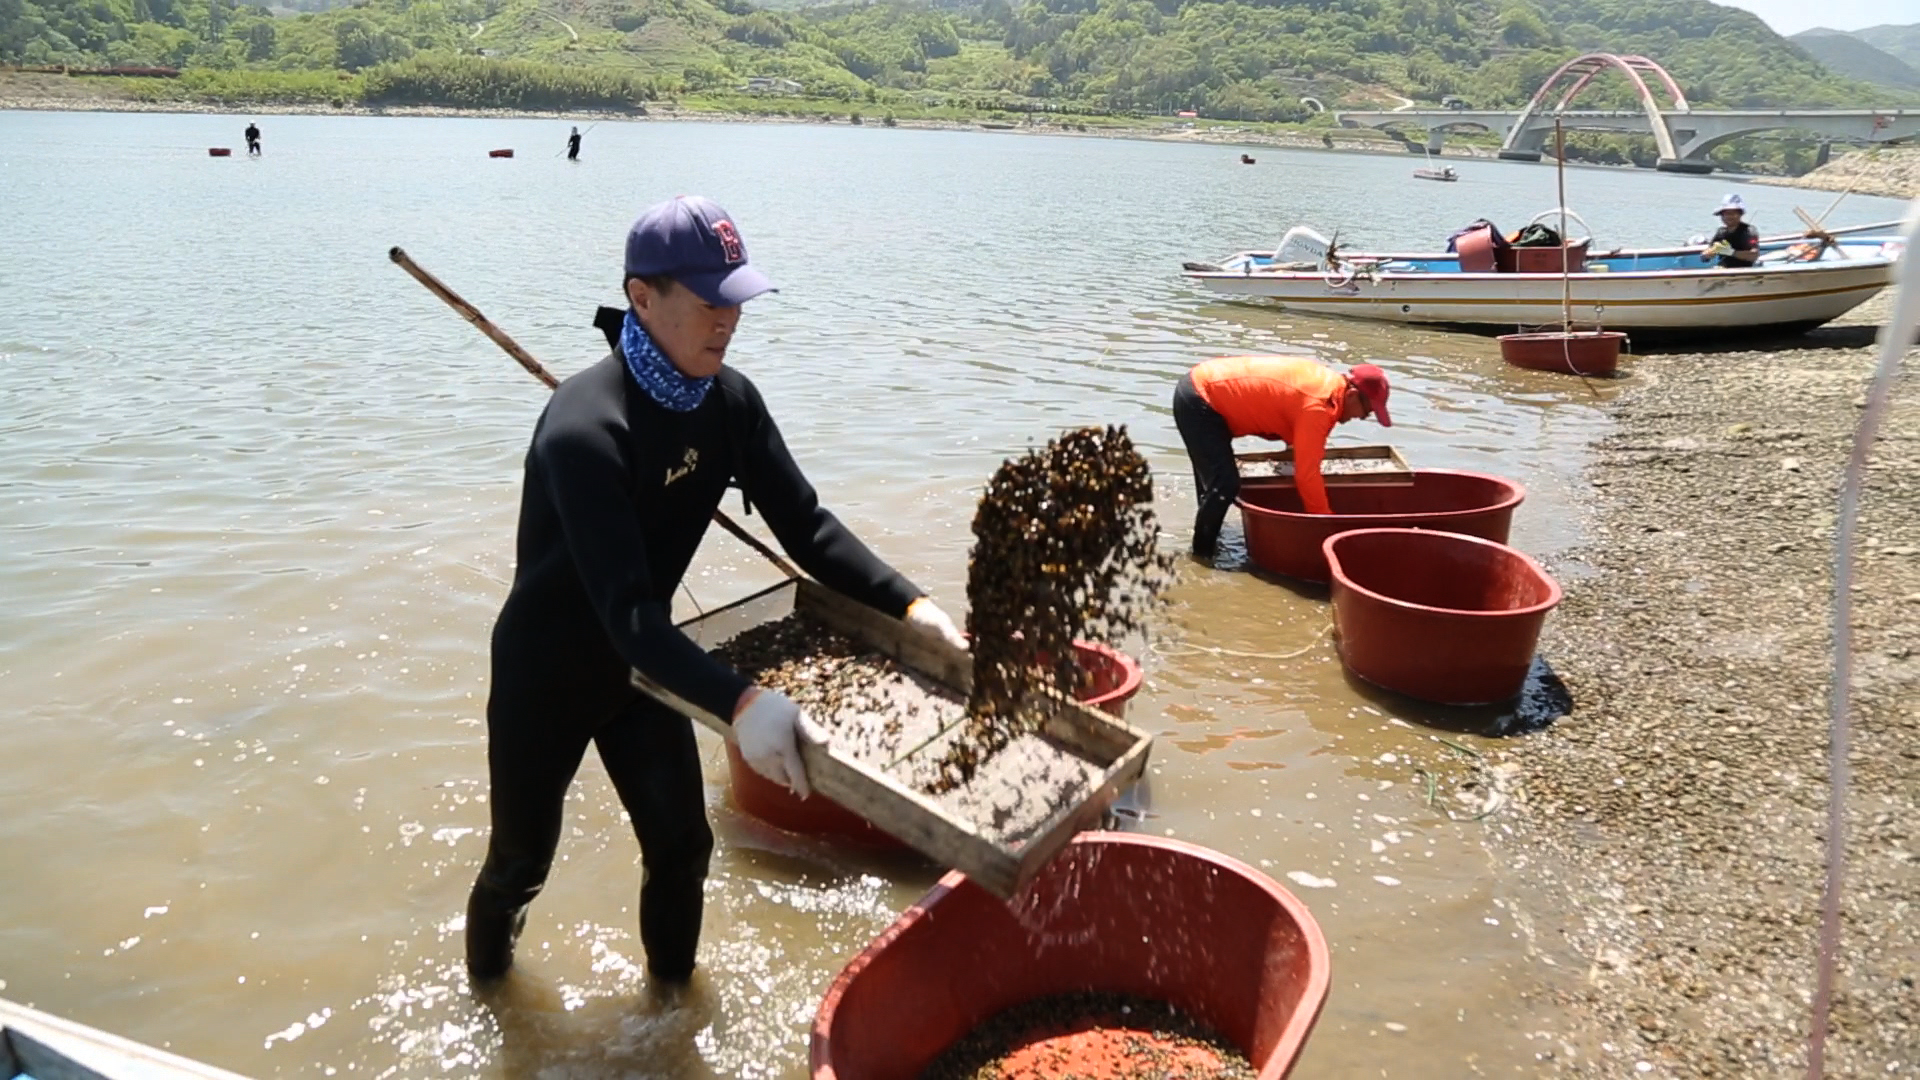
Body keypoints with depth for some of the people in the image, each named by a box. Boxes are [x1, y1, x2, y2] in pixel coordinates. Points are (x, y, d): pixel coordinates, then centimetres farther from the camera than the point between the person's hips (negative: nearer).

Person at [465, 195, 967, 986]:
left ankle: (673, 992, 34)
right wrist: (740, 703, -53)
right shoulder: (585, 430, -34)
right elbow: (625, 609, -41)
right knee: (522, 861, 14)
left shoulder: (730, 401, -11)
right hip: (545, 675, -5)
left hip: (642, 664, 5)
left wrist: (908, 606, -24)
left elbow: (805, 526, -11)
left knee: (682, 844, 9)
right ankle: (487, 990, 45)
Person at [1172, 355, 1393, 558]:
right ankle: (1202, 553, 2)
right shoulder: (1317, 406, -22)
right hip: (1199, 401, -10)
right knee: (1225, 485, -12)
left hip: (1200, 385, 10)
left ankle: (1207, 539, 35)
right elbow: (1306, 473, -20)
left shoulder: (1326, 380, 6)